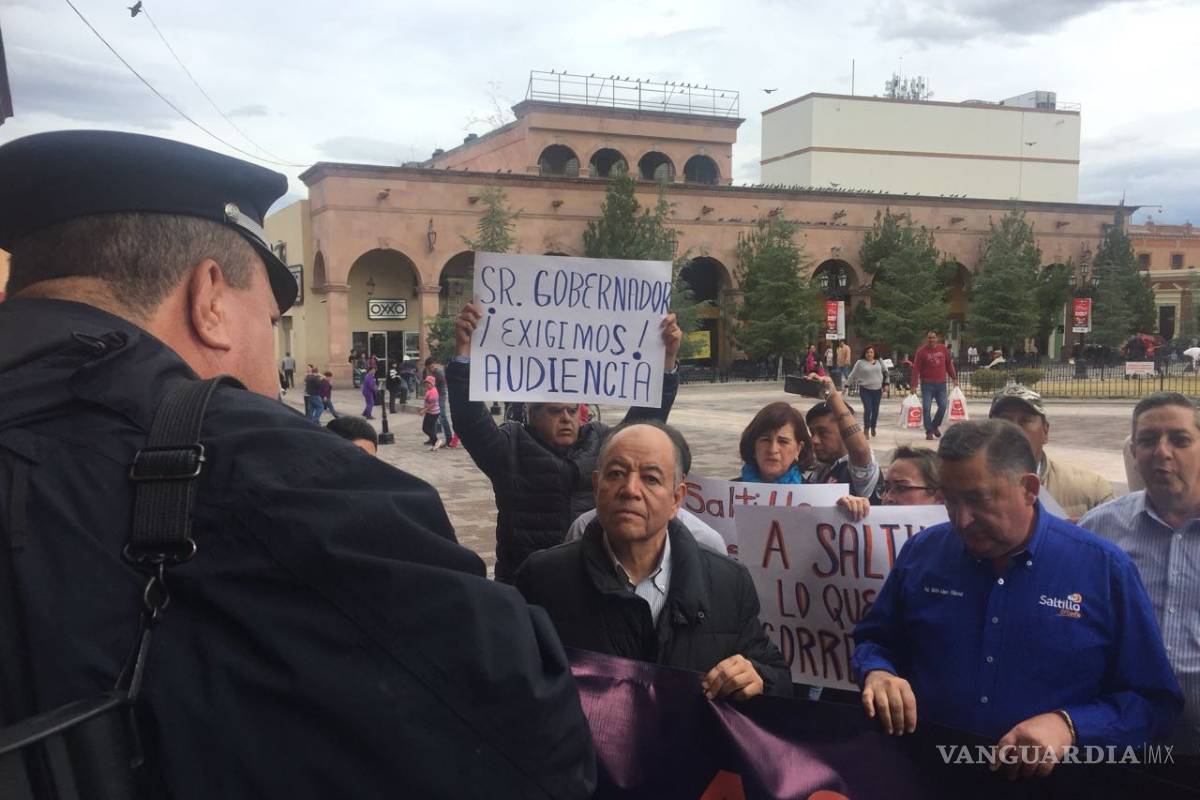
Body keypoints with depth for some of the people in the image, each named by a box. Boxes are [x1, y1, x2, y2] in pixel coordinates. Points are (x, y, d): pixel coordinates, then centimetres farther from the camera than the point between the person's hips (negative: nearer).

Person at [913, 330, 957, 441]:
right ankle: (929, 432, 5)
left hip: (941, 383, 3)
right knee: (926, 408, -4)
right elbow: (916, 368, -7)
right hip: (927, 384, -3)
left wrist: (954, 378, 10)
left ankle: (935, 425, 23)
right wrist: (914, 385, -12)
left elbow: (949, 364, 13)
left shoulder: (943, 349, 5)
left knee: (943, 406, 1)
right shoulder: (921, 351, -4)